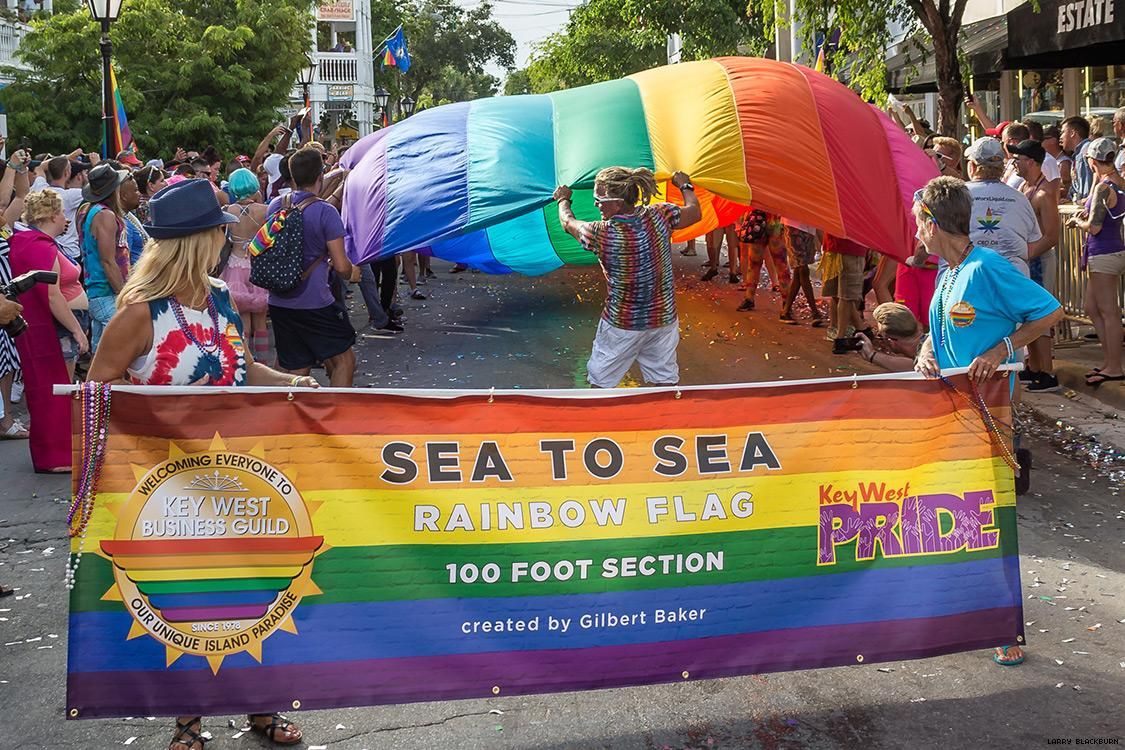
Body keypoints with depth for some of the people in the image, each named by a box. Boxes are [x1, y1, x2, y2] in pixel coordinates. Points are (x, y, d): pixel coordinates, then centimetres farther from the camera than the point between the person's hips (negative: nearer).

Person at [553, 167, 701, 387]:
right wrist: (685, 186, 28)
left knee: (601, 380, 13)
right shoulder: (658, 215, -13)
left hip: (622, 325, -4)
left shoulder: (601, 234, -21)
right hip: (664, 318, 4)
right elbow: (694, 212, 8)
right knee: (665, 380, 15)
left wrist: (563, 200, 22)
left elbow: (568, 222, 1)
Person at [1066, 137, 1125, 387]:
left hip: (1104, 254, -9)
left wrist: (1077, 221, -2)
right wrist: (1086, 213, 14)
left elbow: (1094, 227, -20)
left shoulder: (1103, 187, -19)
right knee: (1092, 308, 17)